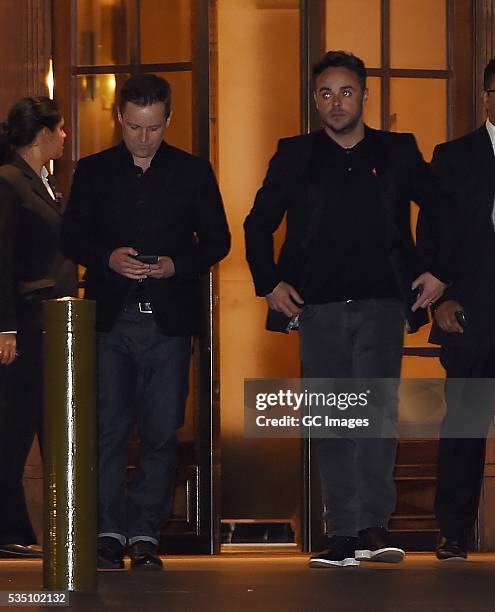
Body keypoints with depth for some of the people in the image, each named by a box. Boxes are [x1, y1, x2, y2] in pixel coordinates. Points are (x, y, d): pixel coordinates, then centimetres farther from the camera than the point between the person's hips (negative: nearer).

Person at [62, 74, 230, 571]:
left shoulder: (193, 172, 8)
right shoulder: (93, 171, 9)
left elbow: (217, 240, 8)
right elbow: (73, 237, 8)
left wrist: (176, 265, -10)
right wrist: (108, 257, -12)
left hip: (168, 320, 0)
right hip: (110, 319, 0)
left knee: (161, 433, 0)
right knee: (108, 430, -4)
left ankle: (145, 534, 6)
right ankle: (109, 531, 1)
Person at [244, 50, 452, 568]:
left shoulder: (397, 152, 9)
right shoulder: (295, 156, 10)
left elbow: (444, 211, 16)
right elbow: (258, 224, 17)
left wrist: (439, 272, 7)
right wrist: (269, 283, 7)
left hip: (381, 303, -1)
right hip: (318, 308, 1)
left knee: (376, 406, -17)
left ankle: (373, 526, -18)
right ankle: (342, 535, 3)